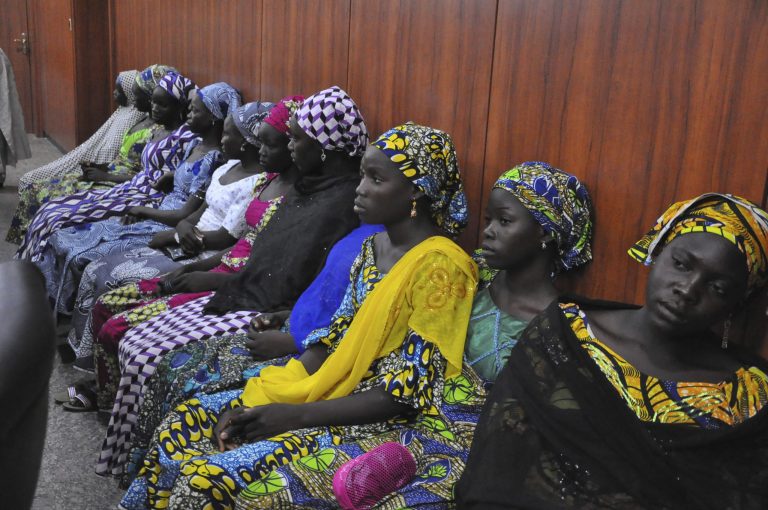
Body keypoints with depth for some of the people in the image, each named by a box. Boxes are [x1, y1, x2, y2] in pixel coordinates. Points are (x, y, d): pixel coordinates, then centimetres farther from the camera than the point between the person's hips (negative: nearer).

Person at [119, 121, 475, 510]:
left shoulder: (440, 267, -19)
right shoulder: (371, 248, 7)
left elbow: (405, 395, -20)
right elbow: (333, 340, 9)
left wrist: (296, 416, -20)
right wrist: (253, 402, -3)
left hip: (375, 420, -8)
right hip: (331, 389, 8)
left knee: (209, 476, -19)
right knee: (182, 426, 1)